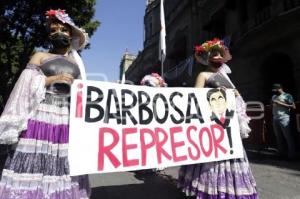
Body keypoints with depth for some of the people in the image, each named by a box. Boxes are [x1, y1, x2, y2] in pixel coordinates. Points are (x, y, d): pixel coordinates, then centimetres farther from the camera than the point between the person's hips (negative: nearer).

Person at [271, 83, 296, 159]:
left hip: (284, 119, -6)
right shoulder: (274, 96, 18)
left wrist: (280, 103, -15)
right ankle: (281, 153, 17)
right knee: (278, 137, 9)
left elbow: (293, 107, -10)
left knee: (288, 137, -3)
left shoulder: (287, 96, -1)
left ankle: (291, 154, 5)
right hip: (275, 119, 6)